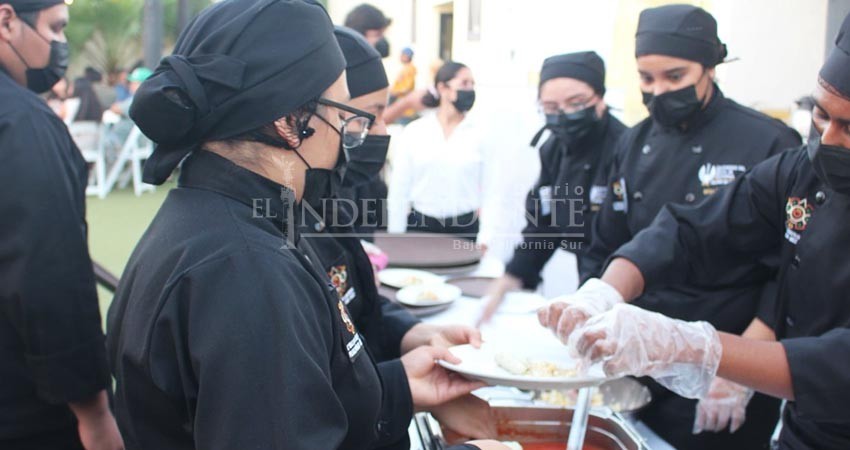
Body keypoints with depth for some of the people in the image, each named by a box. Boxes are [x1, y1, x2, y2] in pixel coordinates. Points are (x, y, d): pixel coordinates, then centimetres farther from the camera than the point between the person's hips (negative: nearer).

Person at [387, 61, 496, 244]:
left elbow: (489, 192, 1)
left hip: (466, 228, 0)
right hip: (420, 226, 0)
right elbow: (399, 190, 3)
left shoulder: (480, 134, 1)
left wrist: (485, 238, -7)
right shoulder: (414, 132, 1)